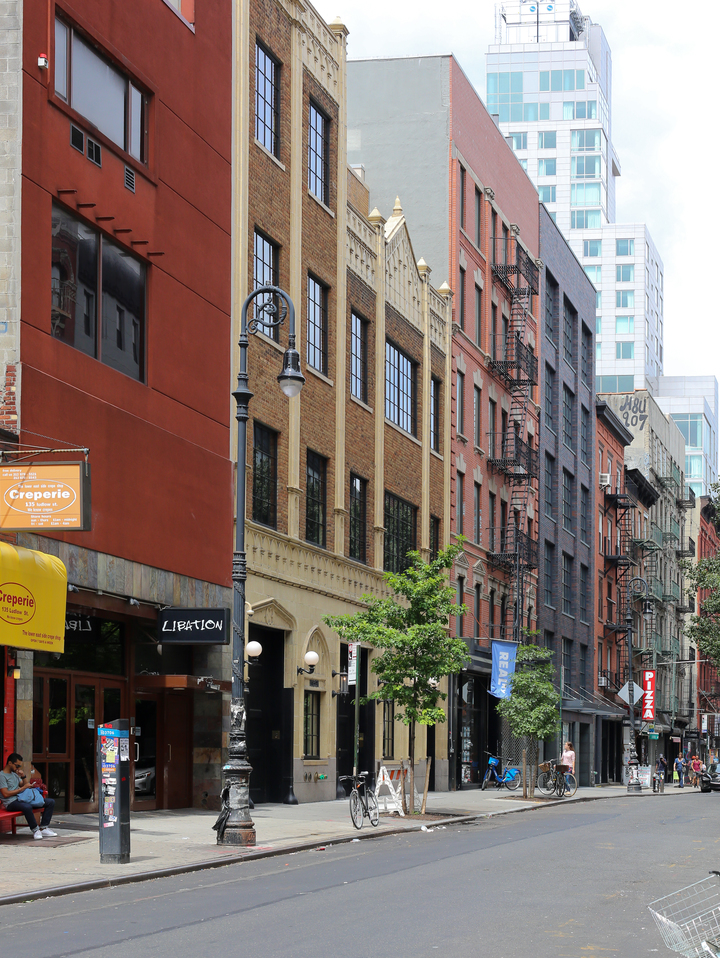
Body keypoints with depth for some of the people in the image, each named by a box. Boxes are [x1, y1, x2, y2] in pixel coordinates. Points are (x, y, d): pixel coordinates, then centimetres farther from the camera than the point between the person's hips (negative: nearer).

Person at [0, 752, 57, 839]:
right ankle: (35, 830, -25)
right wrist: (23, 788, -12)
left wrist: (24, 776, 5)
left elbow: (25, 785, 25)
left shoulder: (15, 774, 22)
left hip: (21, 799, 9)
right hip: (11, 803, -9)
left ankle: (43, 828, -8)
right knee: (27, 807, -44)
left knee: (51, 802, -1)